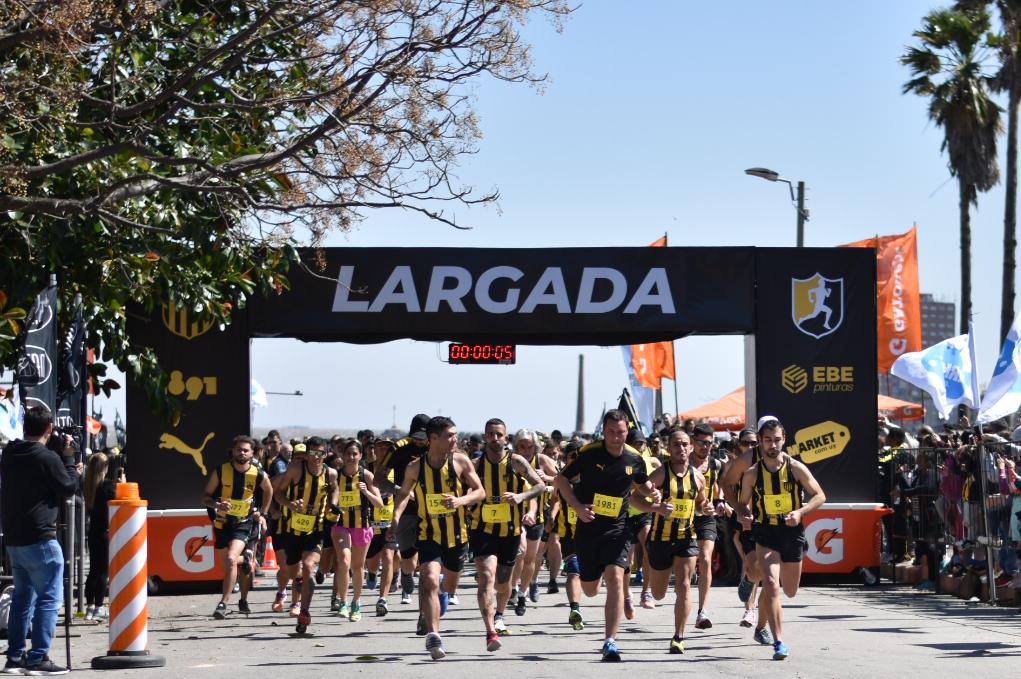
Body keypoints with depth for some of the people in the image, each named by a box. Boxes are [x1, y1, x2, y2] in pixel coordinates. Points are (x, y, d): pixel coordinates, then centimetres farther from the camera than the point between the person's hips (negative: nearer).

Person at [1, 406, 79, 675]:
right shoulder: (47, 457, -15)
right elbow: (68, 489, -6)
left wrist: (69, 469, 18)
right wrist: (67, 456, 5)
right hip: (39, 539, -8)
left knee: (23, 596, 17)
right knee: (49, 598, -3)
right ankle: (38, 658, -8)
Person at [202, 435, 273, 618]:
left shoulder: (259, 475, -8)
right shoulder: (220, 472, -8)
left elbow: (268, 491, 15)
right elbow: (205, 498, -3)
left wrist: (262, 514, 15)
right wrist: (217, 504, -24)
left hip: (244, 523, -2)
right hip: (223, 523, 2)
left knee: (231, 559, -23)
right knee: (227, 565, 9)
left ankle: (223, 603, -17)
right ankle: (245, 559, 45)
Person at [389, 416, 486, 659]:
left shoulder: (461, 461, -8)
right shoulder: (415, 468, -7)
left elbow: (480, 492, -4)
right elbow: (404, 493, 11)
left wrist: (461, 500, -23)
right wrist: (397, 516, -5)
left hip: (457, 534, 2)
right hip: (428, 535, -2)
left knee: (450, 584, 21)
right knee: (430, 580, -23)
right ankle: (433, 635, -26)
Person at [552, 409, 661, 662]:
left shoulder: (634, 459, -1)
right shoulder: (589, 453, -9)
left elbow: (642, 484, 20)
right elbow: (560, 480, -1)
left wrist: (652, 493, -4)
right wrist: (577, 506, -15)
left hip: (616, 529, 0)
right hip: (588, 527, 0)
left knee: (615, 578, -20)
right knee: (590, 590, 11)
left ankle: (610, 642, -17)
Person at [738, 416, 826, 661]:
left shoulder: (796, 468, -6)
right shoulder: (752, 474, -4)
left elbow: (820, 496, 0)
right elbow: (744, 502, 9)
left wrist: (801, 512, -17)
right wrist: (745, 516, -14)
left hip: (793, 532, 1)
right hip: (766, 533, -1)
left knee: (790, 592, 13)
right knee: (771, 585, -20)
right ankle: (778, 643, -17)